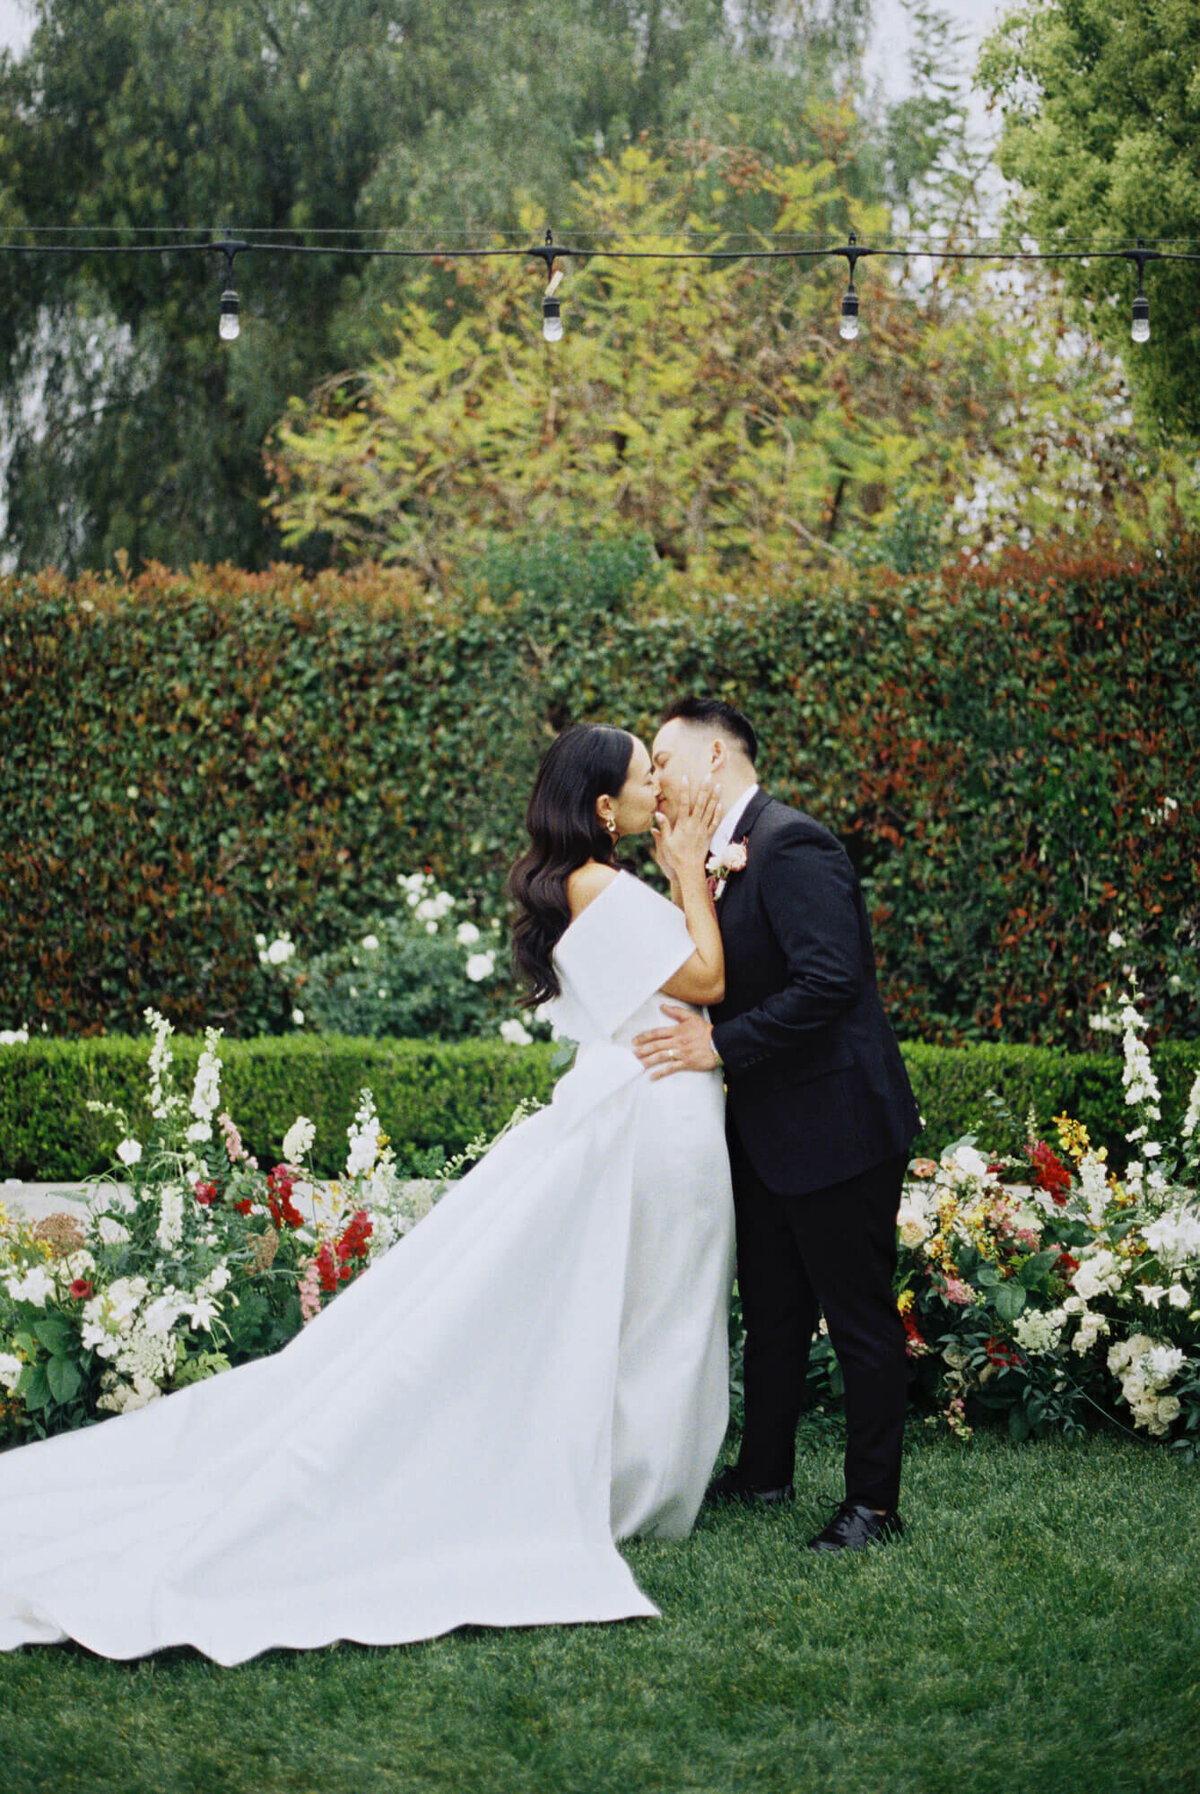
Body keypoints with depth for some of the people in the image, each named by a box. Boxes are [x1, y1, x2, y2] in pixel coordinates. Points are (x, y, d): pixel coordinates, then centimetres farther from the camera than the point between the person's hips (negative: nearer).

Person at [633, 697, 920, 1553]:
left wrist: (722, 1045, -24)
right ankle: (765, 1470, 34)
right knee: (772, 1311, 20)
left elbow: (830, 979, -27)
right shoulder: (725, 854, 12)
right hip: (771, 1129, 10)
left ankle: (875, 1503, 12)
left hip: (836, 1122, -10)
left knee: (860, 1316, 2)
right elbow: (723, 978, 11)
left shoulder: (793, 845, -18)